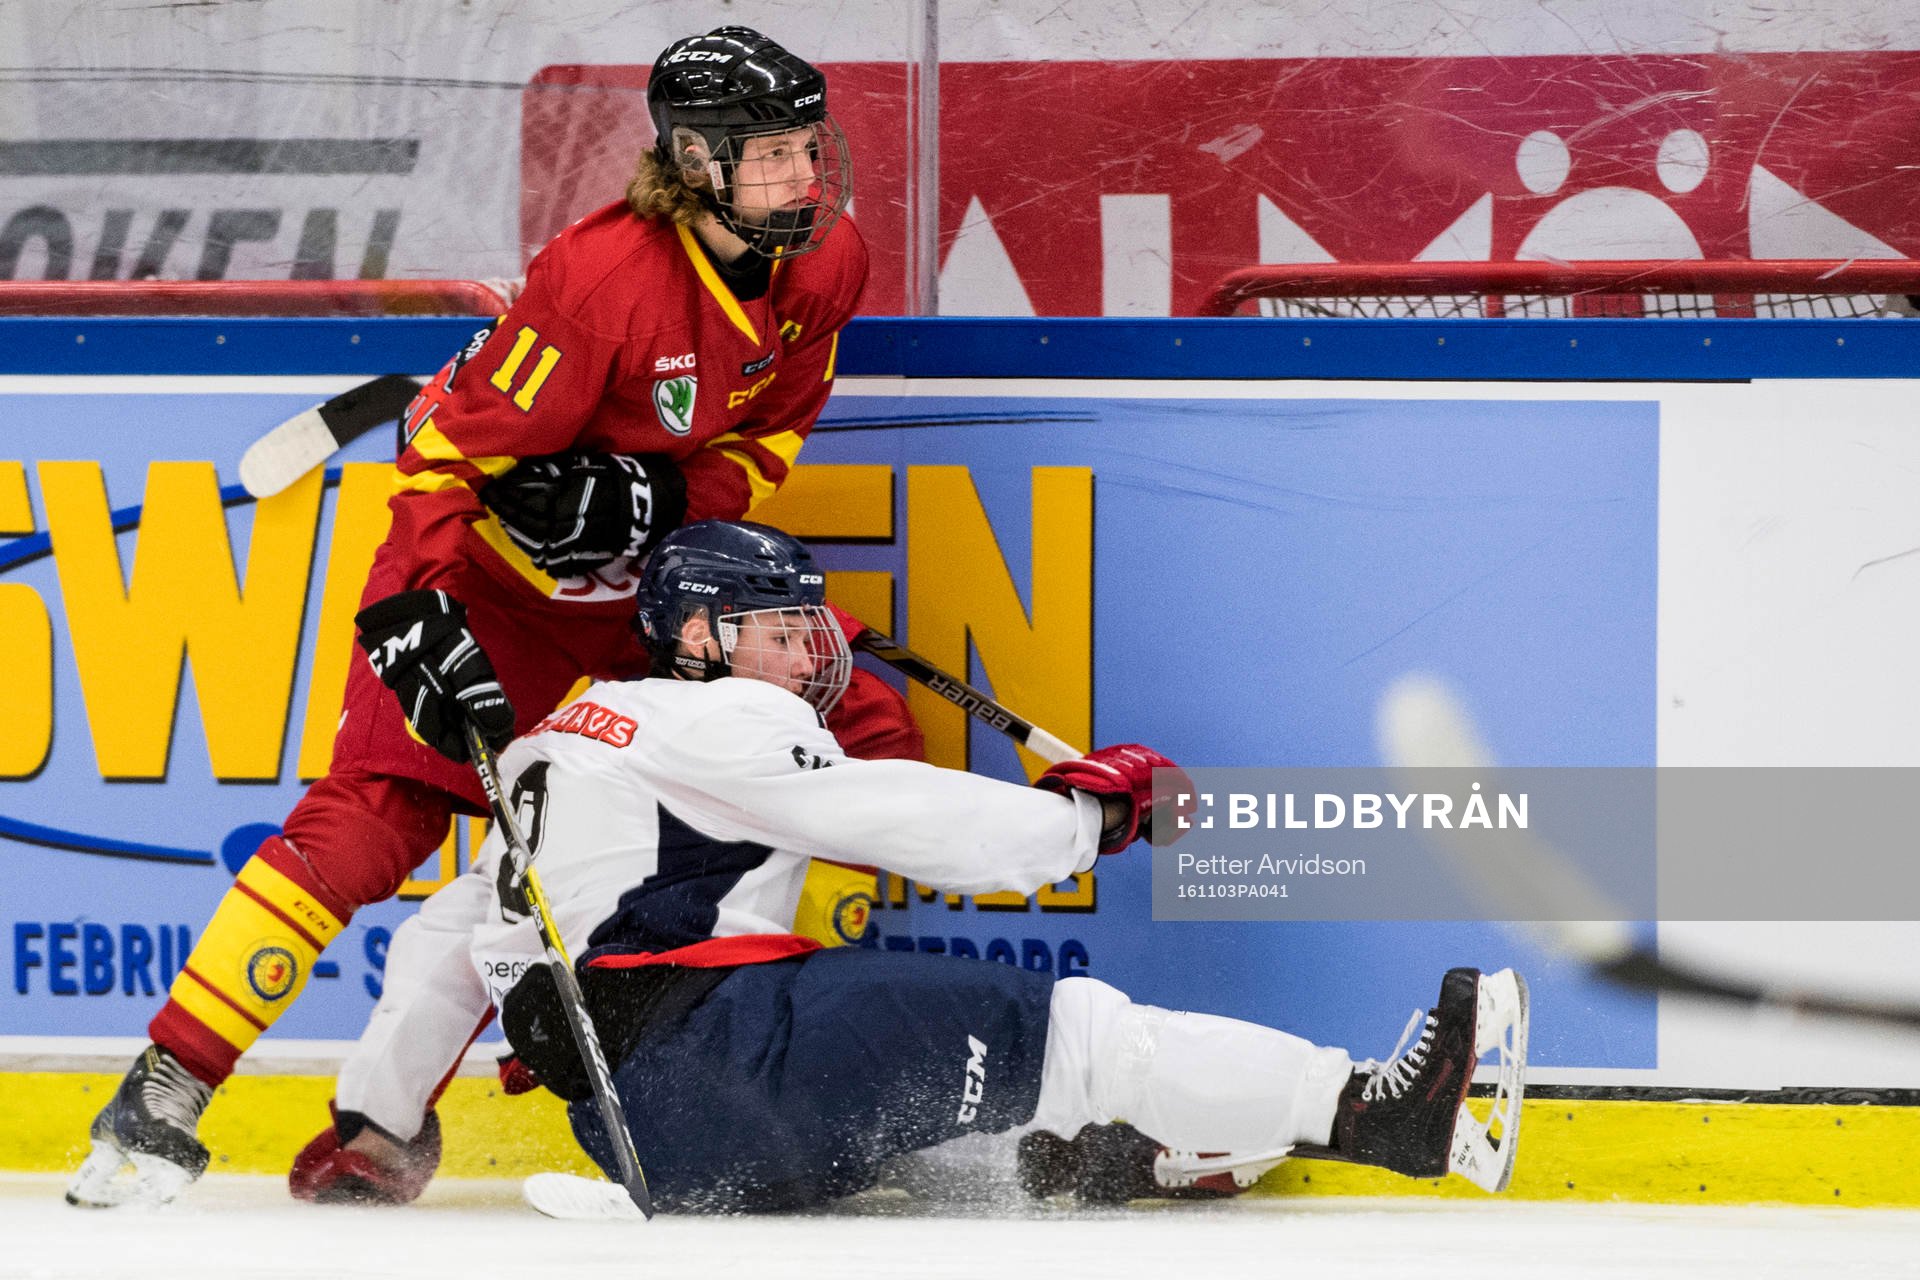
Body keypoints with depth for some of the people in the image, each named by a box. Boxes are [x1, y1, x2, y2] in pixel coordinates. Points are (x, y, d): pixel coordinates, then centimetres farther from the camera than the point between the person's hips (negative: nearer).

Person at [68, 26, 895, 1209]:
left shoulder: (827, 261, -10)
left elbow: (765, 443, 0)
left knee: (871, 744, -4)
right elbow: (454, 445, -28)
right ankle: (165, 1094, -18)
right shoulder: (606, 276, -29)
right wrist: (412, 609, -40)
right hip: (506, 571, -6)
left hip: (676, 556, 6)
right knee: (373, 811, -19)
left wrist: (659, 497, -21)